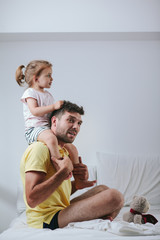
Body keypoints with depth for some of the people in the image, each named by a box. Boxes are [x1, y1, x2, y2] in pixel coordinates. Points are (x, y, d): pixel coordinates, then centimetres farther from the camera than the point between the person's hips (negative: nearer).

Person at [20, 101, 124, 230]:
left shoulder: (62, 151, 17)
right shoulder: (40, 148, -16)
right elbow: (32, 200, -25)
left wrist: (77, 183, -1)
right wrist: (64, 171, -23)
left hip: (61, 211, 11)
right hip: (47, 220, -11)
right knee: (115, 196, -21)